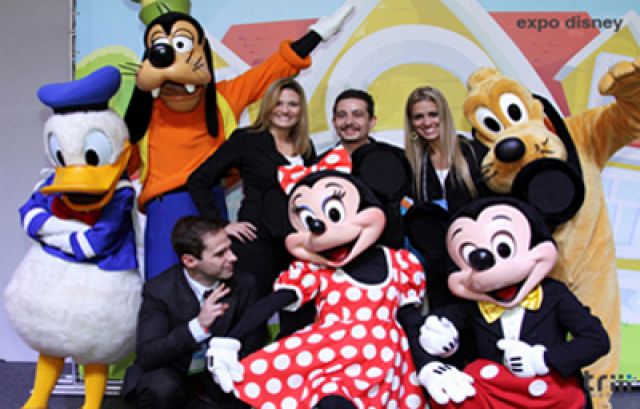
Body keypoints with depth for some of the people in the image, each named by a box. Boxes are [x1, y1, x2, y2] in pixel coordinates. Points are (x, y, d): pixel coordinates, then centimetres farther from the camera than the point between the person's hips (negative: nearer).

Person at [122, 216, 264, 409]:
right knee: (161, 388, -35)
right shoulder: (158, 290, -17)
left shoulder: (243, 285, -11)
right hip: (168, 377, -4)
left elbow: (252, 350, -2)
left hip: (217, 380, 5)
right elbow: (146, 357, -25)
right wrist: (198, 325, -37)